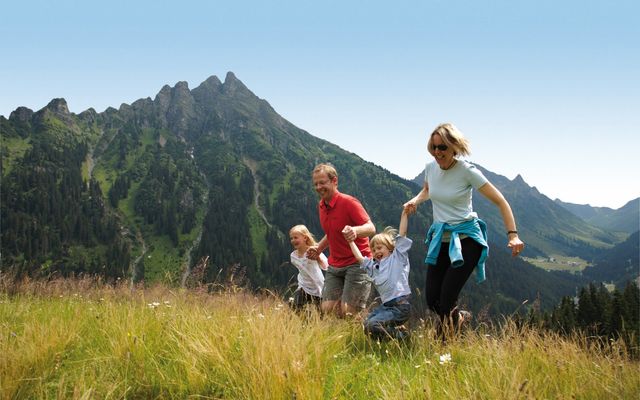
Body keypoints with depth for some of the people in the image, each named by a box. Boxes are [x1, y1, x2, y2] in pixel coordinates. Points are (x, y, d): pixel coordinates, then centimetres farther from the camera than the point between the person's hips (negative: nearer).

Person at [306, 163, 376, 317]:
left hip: (356, 263, -7)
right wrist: (318, 248, 11)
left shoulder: (348, 202, -14)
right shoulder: (321, 206, 11)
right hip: (335, 265, 7)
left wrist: (355, 230, -41)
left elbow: (371, 228, -21)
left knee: (347, 312, -14)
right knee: (327, 309, -3)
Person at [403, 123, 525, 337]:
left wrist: (513, 235, -21)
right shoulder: (430, 168, 1)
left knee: (447, 299, -13)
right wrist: (415, 201, 4)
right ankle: (459, 316, 34)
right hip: (439, 239, 6)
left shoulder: (467, 171, -14)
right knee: (432, 300, 3)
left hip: (466, 239, -5)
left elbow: (500, 202, -12)